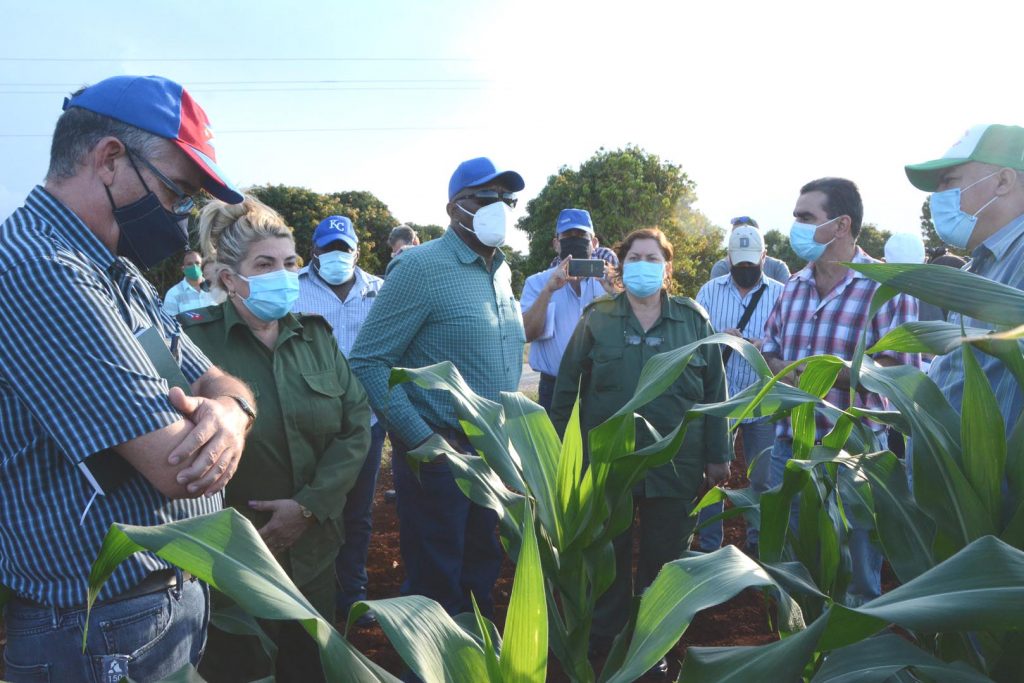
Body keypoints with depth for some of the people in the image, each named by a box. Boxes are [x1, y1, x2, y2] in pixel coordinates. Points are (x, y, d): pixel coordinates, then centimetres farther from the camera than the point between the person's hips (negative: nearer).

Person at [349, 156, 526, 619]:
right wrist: (422, 440, -19)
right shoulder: (421, 268, -14)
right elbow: (367, 361, -16)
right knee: (436, 590, 8)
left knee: (482, 580, 21)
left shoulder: (501, 272, 9)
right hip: (438, 459, -7)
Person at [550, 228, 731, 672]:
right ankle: (603, 644, 32)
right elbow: (567, 389, 2)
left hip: (676, 466, 1)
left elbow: (714, 392, 6)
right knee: (608, 559, 13)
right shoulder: (596, 319, 2)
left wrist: (718, 455, 4)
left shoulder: (693, 320, 4)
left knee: (664, 560, 12)